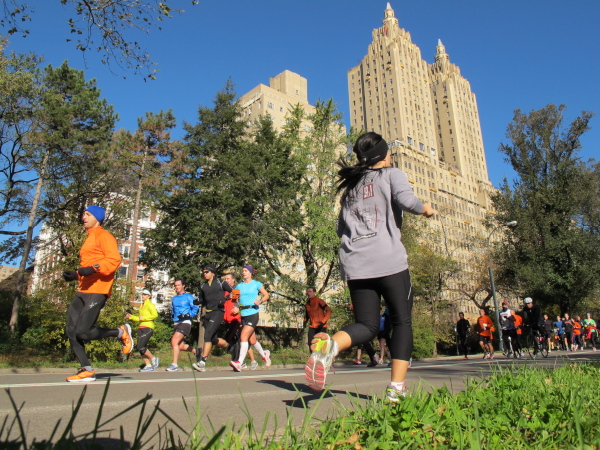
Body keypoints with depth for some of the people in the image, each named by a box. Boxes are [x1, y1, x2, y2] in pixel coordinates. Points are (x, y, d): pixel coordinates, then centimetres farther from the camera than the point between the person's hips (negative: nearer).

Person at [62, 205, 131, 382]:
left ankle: (121, 332, 5)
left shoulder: (103, 236, -3)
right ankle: (87, 370, 9)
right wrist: (75, 275, 15)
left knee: (82, 332, -15)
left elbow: (114, 260, -15)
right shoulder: (88, 239, 26)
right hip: (83, 290, 9)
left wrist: (94, 268, -27)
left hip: (97, 291, -9)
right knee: (71, 331, 1)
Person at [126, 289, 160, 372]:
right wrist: (131, 317, 11)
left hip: (148, 328, -9)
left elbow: (155, 315, -18)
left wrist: (143, 318, -16)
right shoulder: (142, 305, 20)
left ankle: (154, 359, 0)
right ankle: (148, 365, 9)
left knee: (140, 347, -16)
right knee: (140, 348, 3)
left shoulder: (150, 305, -5)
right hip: (141, 328, 9)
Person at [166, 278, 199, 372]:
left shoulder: (189, 297, -1)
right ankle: (195, 351, 35)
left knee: (174, 341, -20)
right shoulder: (174, 298, 17)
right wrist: (172, 315, 8)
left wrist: (188, 315, -19)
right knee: (180, 346, 10)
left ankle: (174, 365, -14)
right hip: (176, 323, 7)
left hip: (185, 322, -7)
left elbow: (196, 309, -6)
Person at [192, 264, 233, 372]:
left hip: (218, 312, -6)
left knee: (207, 336, -17)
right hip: (208, 313, 6)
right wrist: (196, 302, 2)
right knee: (213, 339, 9)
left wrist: (224, 300, -12)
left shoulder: (221, 282, -1)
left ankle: (202, 363, -16)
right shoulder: (203, 286, 14)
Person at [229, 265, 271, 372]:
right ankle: (264, 354, 37)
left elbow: (266, 295, 5)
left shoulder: (256, 284, 2)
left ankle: (239, 363, -20)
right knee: (252, 340, 13)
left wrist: (260, 301, -14)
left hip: (253, 314, -5)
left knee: (243, 336, -18)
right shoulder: (239, 286, 14)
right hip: (243, 315, 5)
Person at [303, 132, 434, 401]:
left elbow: (341, 228, 22)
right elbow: (406, 200, -12)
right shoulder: (391, 174, 8)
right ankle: (396, 388, 3)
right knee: (402, 321, 10)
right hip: (388, 260, -5)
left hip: (354, 264, 5)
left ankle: (330, 344, -25)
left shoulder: (350, 186, 23)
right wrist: (424, 209, 7)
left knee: (366, 326, 5)